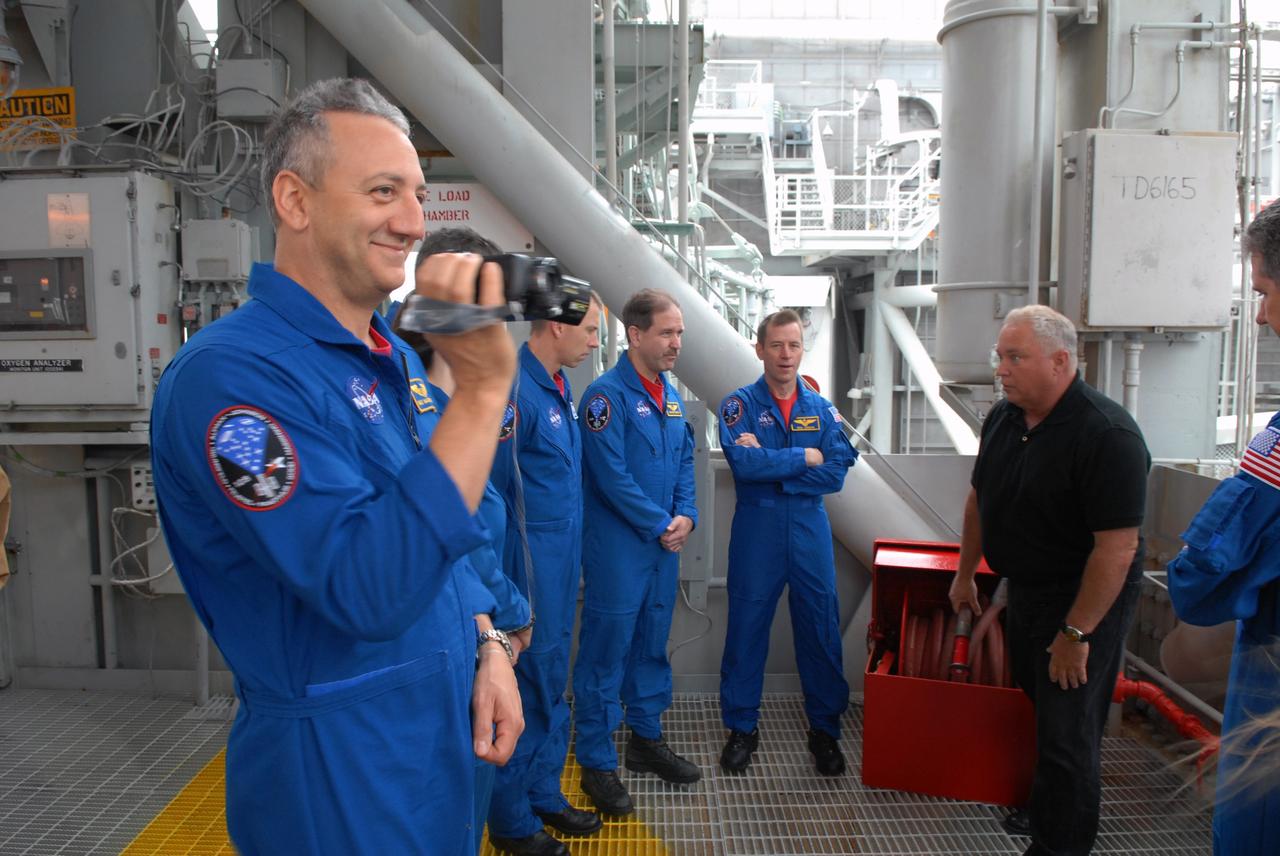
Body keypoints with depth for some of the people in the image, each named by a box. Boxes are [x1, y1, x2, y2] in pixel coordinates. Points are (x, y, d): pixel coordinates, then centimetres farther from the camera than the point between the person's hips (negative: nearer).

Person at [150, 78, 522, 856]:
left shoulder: (391, 356, 5)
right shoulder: (232, 373, -23)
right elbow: (371, 590, -32)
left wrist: (486, 644, 1)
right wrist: (482, 390, -34)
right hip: (342, 767, -8)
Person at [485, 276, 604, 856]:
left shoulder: (559, 386, 10)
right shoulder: (513, 389, -19)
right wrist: (500, 585, -17)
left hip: (561, 563, 9)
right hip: (527, 567, -9)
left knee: (551, 683, 19)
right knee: (526, 685, 4)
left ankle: (544, 795, 35)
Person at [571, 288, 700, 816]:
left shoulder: (671, 396, 11)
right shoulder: (608, 394, -15)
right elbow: (611, 476, -19)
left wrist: (685, 516, -2)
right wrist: (660, 525, -13)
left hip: (665, 544, 8)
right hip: (618, 549, -8)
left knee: (652, 646, 18)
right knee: (607, 651, 2)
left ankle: (647, 738, 34)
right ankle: (597, 763, 15)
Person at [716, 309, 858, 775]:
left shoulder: (821, 409, 6)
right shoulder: (739, 405, -2)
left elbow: (836, 472, -7)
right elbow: (744, 463, -19)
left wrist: (771, 464, -15)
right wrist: (805, 458, -11)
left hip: (810, 532, 2)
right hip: (756, 533, -2)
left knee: (820, 631, 8)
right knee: (746, 630, 6)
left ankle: (825, 729, 27)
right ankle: (742, 727, 24)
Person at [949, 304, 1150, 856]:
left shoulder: (1107, 436, -25)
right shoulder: (1003, 418, 0)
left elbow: (1118, 548, -26)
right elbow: (979, 499, 13)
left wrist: (1076, 633, -22)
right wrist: (965, 575, 17)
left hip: (1085, 599, -7)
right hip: (1024, 586, 8)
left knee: (1067, 733, 2)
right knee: (1036, 705, 20)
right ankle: (1043, 812, 40)